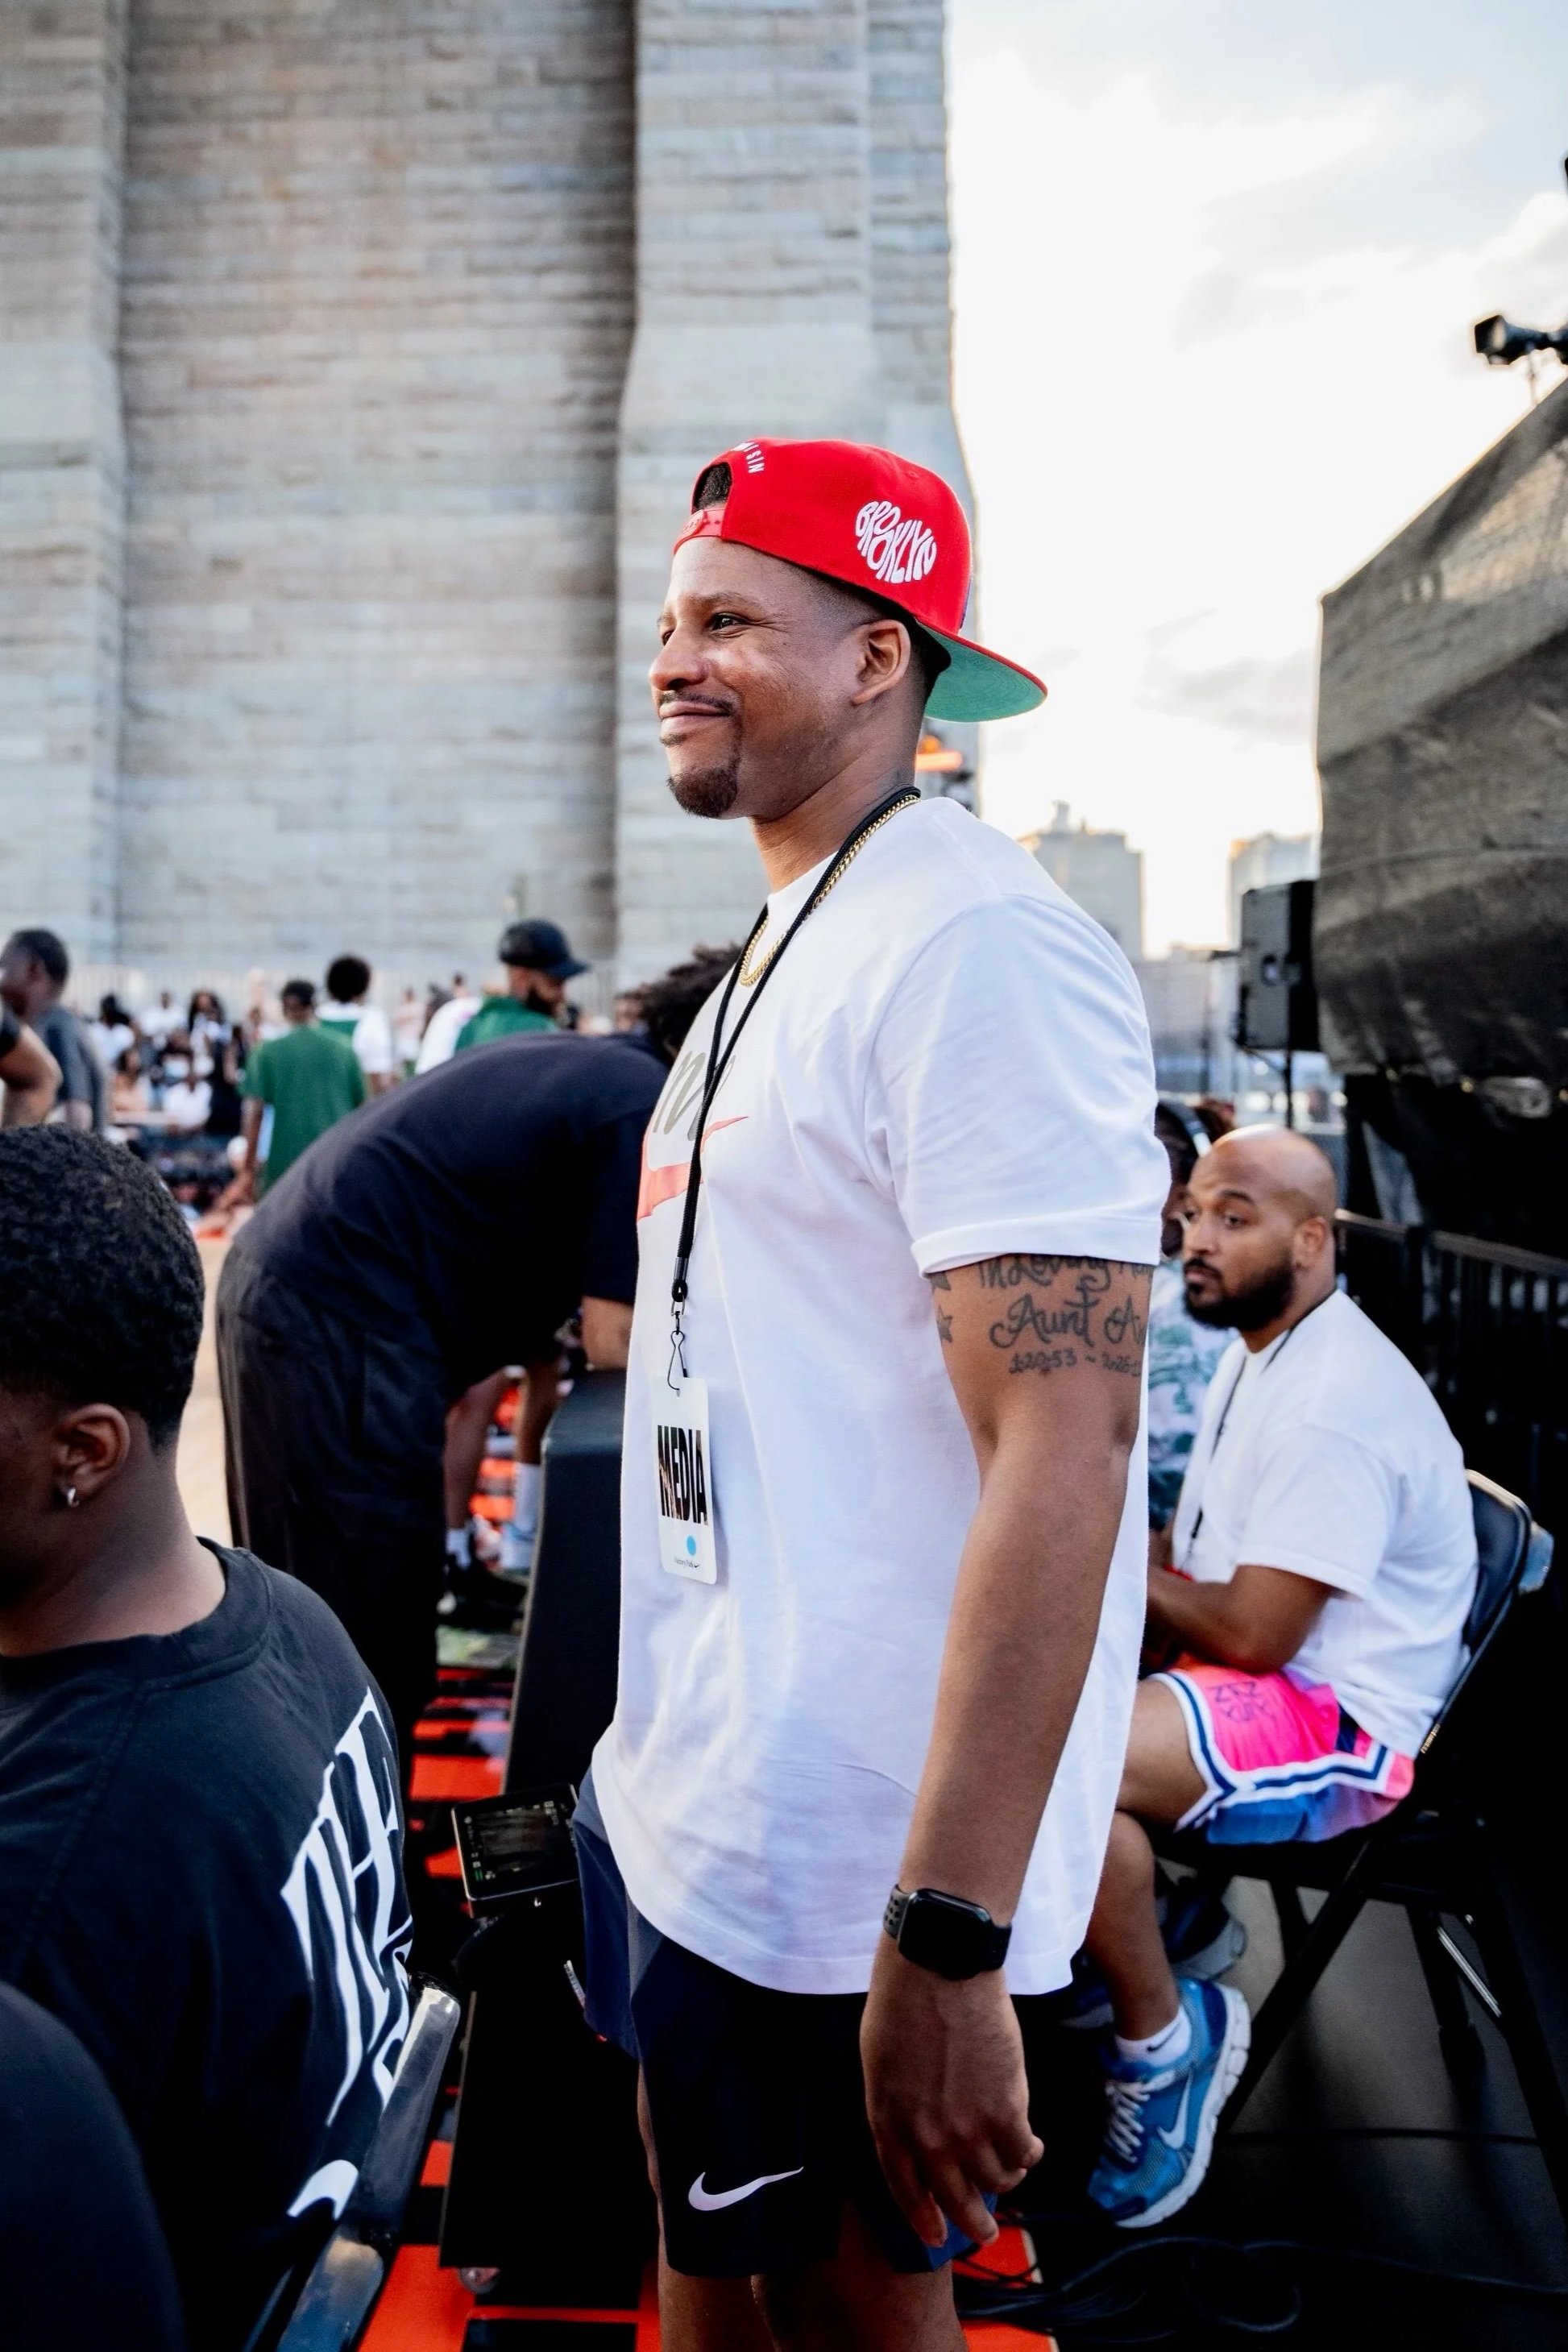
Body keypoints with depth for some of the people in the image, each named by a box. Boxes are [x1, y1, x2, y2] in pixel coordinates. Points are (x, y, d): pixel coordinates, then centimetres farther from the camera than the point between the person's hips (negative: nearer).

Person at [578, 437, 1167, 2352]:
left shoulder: (973, 946, -19)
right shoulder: (780, 952, 12)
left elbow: (1064, 1454, -25)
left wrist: (950, 1943, -26)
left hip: (843, 1876, -9)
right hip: (688, 1802, 9)